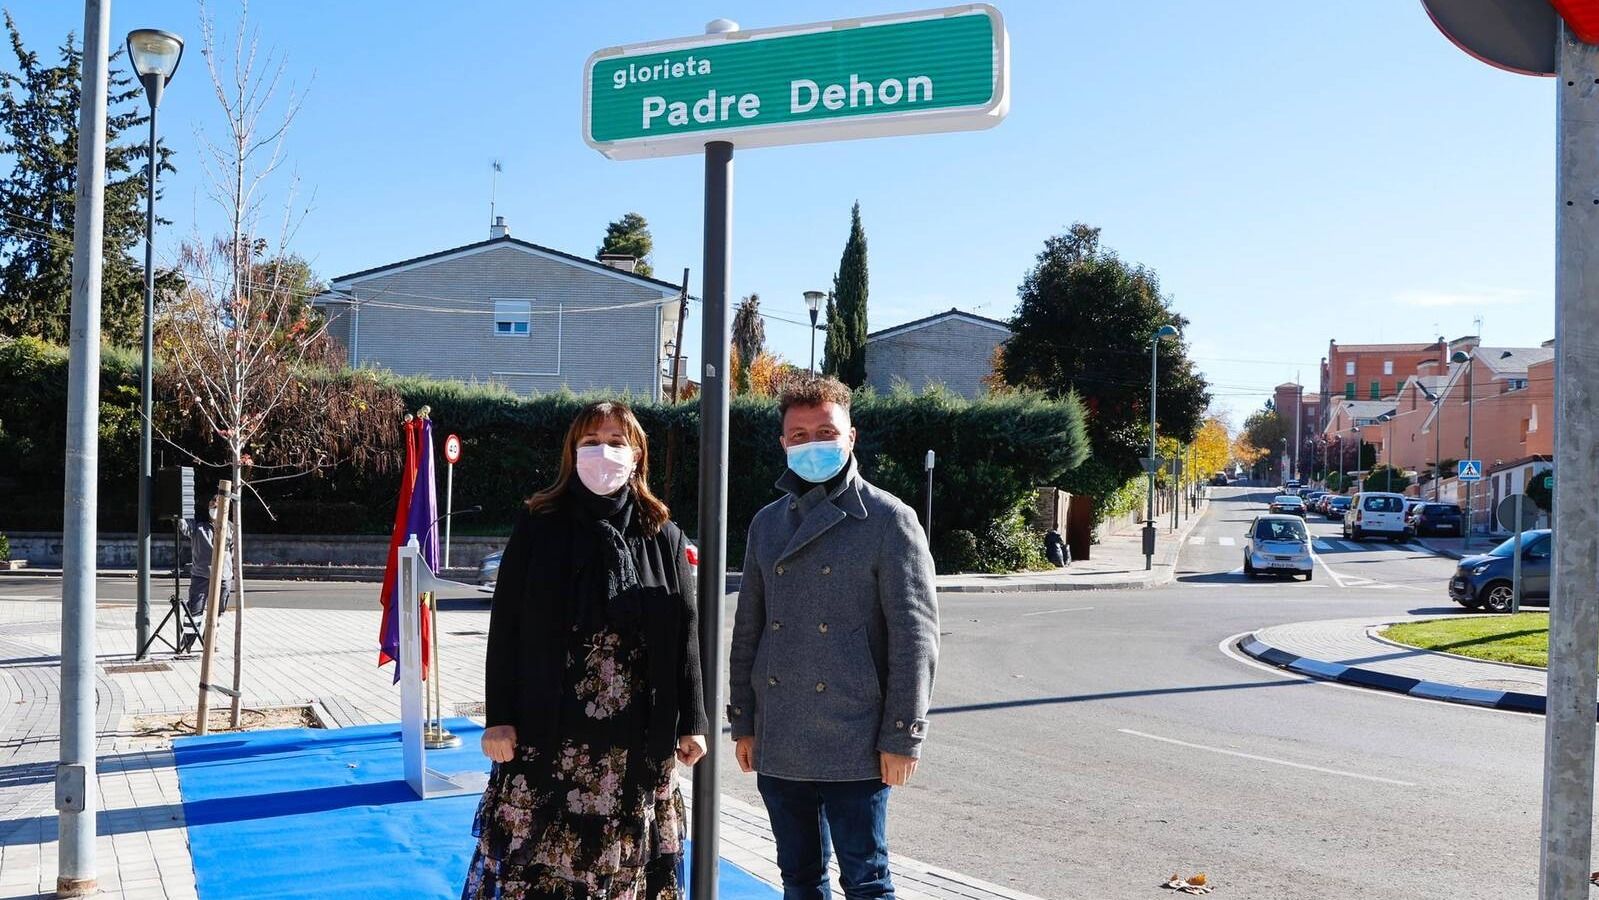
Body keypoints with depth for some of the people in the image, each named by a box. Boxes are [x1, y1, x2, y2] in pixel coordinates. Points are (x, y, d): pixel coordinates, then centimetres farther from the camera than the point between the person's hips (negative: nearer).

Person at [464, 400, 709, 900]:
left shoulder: (663, 536, 5)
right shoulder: (538, 527, 2)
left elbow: (685, 634, 5)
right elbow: (506, 630, 0)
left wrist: (692, 722, 2)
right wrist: (499, 718, -5)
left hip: (637, 740, 1)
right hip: (548, 732, -1)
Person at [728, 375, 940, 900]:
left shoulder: (888, 521, -6)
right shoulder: (768, 524, 10)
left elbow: (915, 634, -9)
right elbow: (748, 628, 14)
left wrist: (902, 737, -11)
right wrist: (743, 722, 12)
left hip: (855, 745, -5)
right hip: (778, 746, 5)